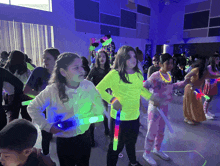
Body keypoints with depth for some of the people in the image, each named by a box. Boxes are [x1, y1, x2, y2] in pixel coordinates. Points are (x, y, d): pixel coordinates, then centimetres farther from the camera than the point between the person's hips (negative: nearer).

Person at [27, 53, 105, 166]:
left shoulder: (89, 86, -13)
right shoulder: (53, 90, -18)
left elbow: (99, 110, -4)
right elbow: (32, 108, -6)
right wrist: (48, 126, -12)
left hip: (84, 137, 3)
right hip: (64, 142, -2)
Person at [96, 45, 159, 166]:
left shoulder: (138, 74, 3)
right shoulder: (115, 74, -18)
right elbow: (99, 89, -17)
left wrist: (152, 97, 14)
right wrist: (112, 100, -25)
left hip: (135, 117, 6)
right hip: (119, 118, -6)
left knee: (131, 143, 29)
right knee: (116, 147, 13)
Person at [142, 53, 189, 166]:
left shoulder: (168, 75, 3)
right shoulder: (155, 76, -21)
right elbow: (143, 88, -25)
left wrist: (184, 82, 16)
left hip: (165, 107, 8)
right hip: (155, 108, -8)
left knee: (161, 131, 22)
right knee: (152, 132, 5)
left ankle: (157, 149, 45)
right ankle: (147, 154, 27)